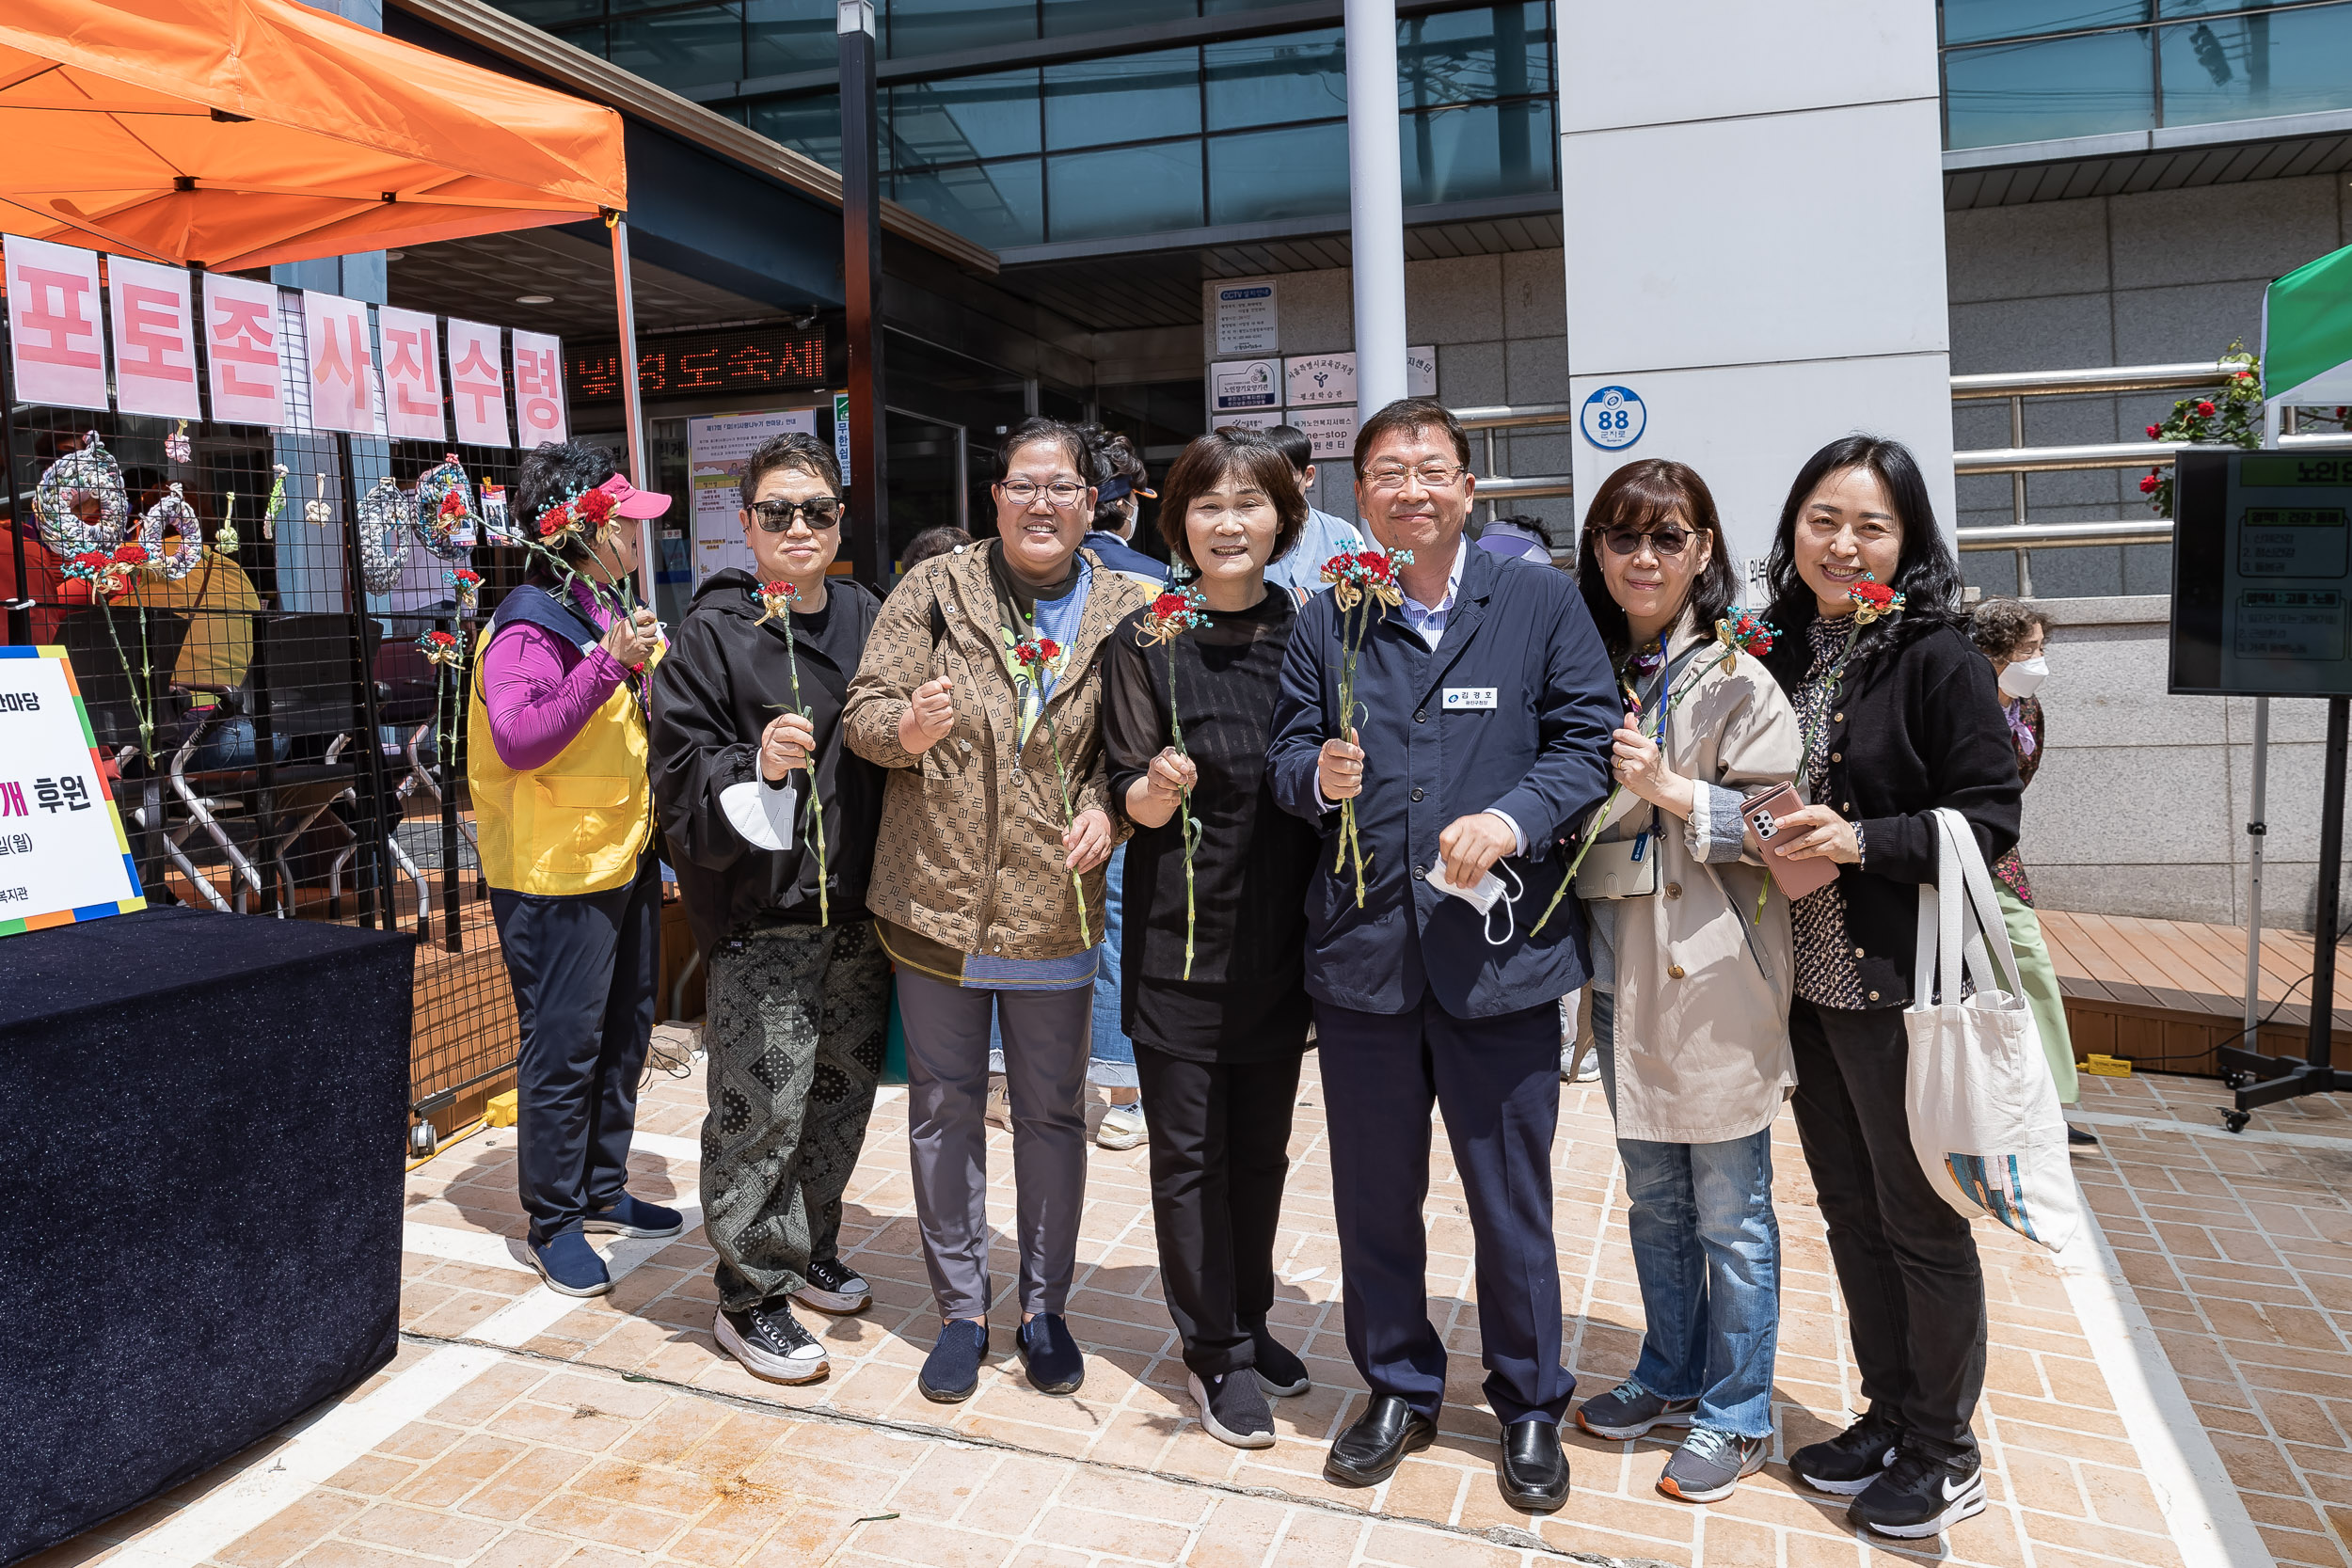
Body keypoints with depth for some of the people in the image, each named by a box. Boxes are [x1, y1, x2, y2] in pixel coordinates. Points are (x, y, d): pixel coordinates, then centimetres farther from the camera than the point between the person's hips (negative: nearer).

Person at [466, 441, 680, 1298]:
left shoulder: (603, 610, 14)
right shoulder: (531, 625, -17)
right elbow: (520, 739, -31)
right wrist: (610, 662, -33)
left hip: (624, 857, 10)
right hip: (558, 871, -10)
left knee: (624, 1031, 17)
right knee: (563, 1049, 0)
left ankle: (602, 1190, 31)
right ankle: (553, 1221, 14)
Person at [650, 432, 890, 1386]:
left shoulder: (867, 620, 11)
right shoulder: (712, 633, -6)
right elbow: (679, 770, -11)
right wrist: (755, 765, -28)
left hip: (857, 909, 6)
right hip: (759, 919, -6)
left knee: (843, 1090, 16)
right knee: (761, 1106, -2)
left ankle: (808, 1249, 36)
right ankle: (749, 1295, 15)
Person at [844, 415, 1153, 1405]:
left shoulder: (1124, 611, 0)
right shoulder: (935, 591, -1)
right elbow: (864, 711, -2)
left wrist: (1107, 805, -14)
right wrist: (908, 728, -24)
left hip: (1054, 914, 0)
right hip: (937, 903, 0)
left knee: (1052, 1112, 11)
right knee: (944, 1107, 11)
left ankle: (1044, 1309, 30)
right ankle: (961, 1310, 29)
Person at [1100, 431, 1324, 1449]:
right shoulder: (1147, 642, -6)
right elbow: (1130, 801, -6)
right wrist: (1157, 789, -27)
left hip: (1281, 934, 3)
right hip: (1180, 938, -3)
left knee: (1262, 1144, 15)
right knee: (1190, 1149, 5)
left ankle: (1249, 1319, 34)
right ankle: (1215, 1351, 21)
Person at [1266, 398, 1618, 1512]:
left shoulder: (1542, 604, 3)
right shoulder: (1326, 622, 9)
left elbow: (1591, 741, -2)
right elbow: (1285, 756, 9)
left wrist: (1513, 817, -18)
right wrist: (1318, 774, -14)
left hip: (1499, 954, -2)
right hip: (1360, 951, 2)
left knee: (1511, 1198, 10)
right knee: (1374, 1196, 15)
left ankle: (1530, 1408, 32)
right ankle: (1398, 1390, 35)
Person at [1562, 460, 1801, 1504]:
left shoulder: (1738, 678, -9)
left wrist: (1671, 789, -21)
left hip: (1716, 978, -5)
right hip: (1625, 974, 6)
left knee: (1730, 1211, 7)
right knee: (1653, 1198, 18)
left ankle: (1735, 1414, 24)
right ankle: (1671, 1377, 36)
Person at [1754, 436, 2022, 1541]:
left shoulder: (1937, 656, -10)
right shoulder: (1778, 652, 7)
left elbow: (1989, 818, -12)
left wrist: (1863, 840, -24)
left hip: (1899, 985, -6)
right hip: (1808, 981, 6)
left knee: (1920, 1220, 8)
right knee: (1850, 1211, 17)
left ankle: (1943, 1451, 26)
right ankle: (1888, 1411, 36)